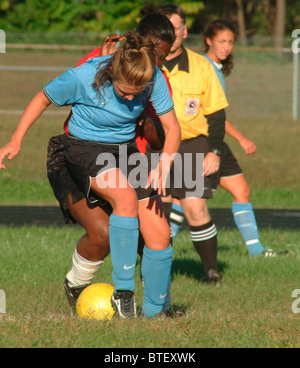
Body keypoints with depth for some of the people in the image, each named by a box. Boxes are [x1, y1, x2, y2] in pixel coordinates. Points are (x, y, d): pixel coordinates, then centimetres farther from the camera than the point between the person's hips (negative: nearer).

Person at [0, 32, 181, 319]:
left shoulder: (154, 79, -18)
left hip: (126, 150, 4)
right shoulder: (83, 78, -25)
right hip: (85, 149, -4)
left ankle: (153, 313, 10)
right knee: (126, 196, -35)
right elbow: (43, 99, -7)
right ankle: (123, 291, -26)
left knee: (160, 235, -8)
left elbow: (172, 127, -10)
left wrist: (162, 166, -27)